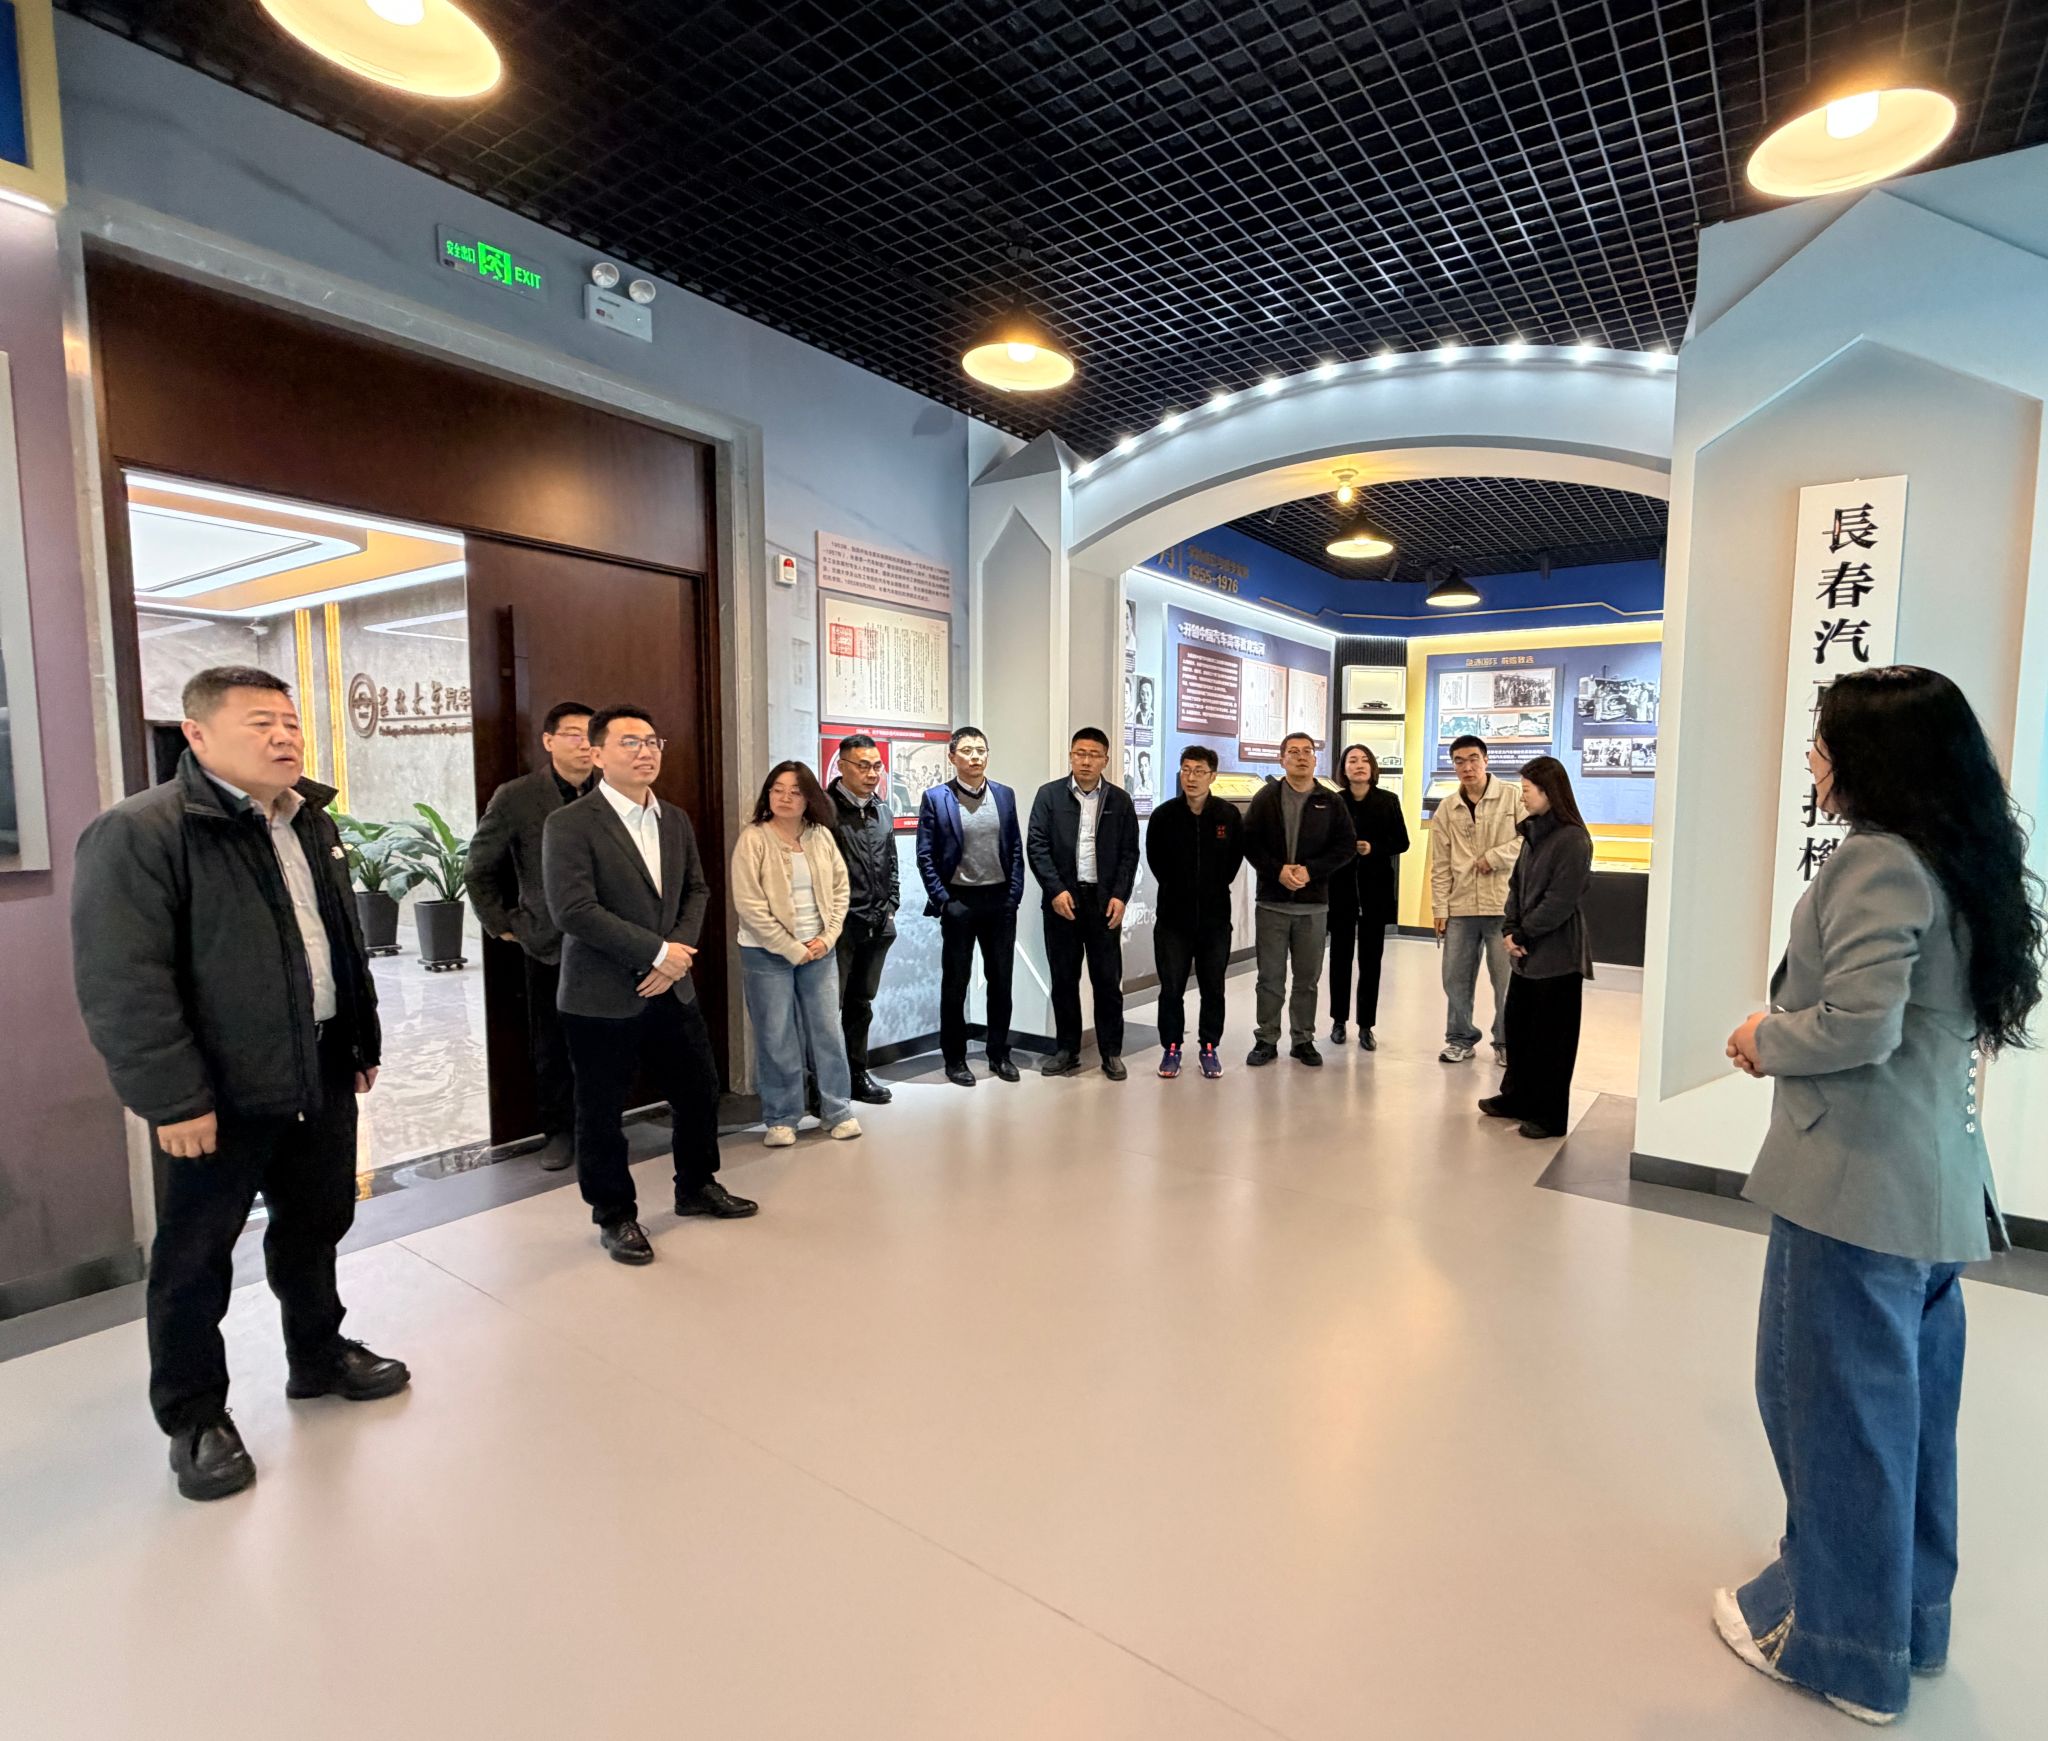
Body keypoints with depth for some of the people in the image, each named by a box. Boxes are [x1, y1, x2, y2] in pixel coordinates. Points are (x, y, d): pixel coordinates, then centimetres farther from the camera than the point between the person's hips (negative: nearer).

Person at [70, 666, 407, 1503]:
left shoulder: (313, 823, 9)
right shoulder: (138, 833, -15)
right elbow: (122, 985, -19)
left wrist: (363, 1039, 16)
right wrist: (173, 1099, -20)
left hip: (323, 1075, 7)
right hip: (219, 1093, -7)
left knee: (316, 1225, 20)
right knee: (194, 1258, 10)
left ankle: (319, 1357, 40)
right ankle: (194, 1419, 28)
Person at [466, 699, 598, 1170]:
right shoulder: (515, 797, -4)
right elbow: (480, 866, 7)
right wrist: (498, 923, 4)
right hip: (548, 942, 0)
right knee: (551, 1047, 8)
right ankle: (558, 1131, 25)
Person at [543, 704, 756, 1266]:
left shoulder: (675, 820, 9)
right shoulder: (569, 824, -12)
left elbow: (696, 891, 11)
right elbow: (572, 910, -21)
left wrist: (679, 951, -7)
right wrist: (657, 951, -19)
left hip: (671, 988, 6)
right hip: (602, 998, -6)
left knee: (699, 1089, 16)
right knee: (602, 1111, 8)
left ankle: (696, 1187, 38)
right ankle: (615, 1216, 28)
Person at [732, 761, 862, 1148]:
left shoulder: (821, 836, 3)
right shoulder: (753, 838, -9)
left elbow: (840, 889, 7)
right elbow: (749, 905, -14)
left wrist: (827, 938, -6)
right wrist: (792, 949, -13)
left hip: (819, 950, 4)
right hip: (767, 954, -3)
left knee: (828, 1030, 8)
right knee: (776, 1039, 5)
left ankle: (838, 1111, 21)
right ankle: (781, 1119, 19)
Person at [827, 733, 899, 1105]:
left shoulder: (882, 812, 12)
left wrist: (890, 908, 11)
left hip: (876, 925, 7)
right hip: (838, 924, -7)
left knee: (862, 1003, 17)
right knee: (829, 1004, -1)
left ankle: (857, 1074, 28)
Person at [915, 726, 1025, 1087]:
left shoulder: (1005, 795, 6)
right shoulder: (935, 798, -4)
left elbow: (1016, 849, 8)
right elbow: (925, 856, -4)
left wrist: (1015, 894, 1)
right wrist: (942, 901, -9)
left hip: (1000, 899, 3)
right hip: (958, 901, -3)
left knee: (1001, 981, 11)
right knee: (955, 983, 7)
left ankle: (999, 1054, 25)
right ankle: (954, 1059, 18)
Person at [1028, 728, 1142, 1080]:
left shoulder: (1120, 800, 6)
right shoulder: (1049, 794, 3)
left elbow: (1129, 853, 4)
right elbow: (1037, 846, -3)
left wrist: (1120, 896, -7)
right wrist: (1056, 890, -12)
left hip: (1104, 899, 0)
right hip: (1062, 899, 0)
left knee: (1108, 979, 3)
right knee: (1063, 978, 7)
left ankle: (1112, 1053, 14)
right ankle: (1066, 1050, 18)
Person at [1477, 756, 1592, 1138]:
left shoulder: (1572, 839, -16)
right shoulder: (1534, 833, 10)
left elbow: (1560, 902, -19)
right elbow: (1516, 885, 11)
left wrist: (1523, 934, -11)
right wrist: (1510, 931, -1)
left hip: (1557, 955, -8)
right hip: (1527, 953, 8)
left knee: (1551, 1036, 2)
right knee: (1518, 1025, 17)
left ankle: (1549, 1115, 15)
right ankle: (1517, 1097, 31)